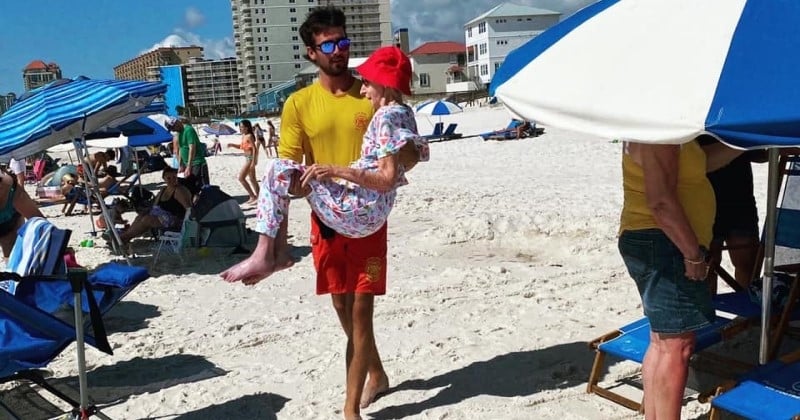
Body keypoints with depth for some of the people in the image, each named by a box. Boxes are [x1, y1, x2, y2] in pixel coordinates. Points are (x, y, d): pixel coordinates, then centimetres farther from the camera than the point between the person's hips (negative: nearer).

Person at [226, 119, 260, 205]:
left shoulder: (249, 136, -16)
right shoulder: (243, 136, 11)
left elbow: (254, 149, -19)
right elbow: (241, 146, 24)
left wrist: (253, 161, -22)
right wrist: (232, 145, 9)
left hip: (250, 158, -10)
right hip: (247, 158, 10)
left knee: (241, 178, -9)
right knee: (252, 179, 14)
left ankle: (252, 196, -4)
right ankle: (258, 196, 21)